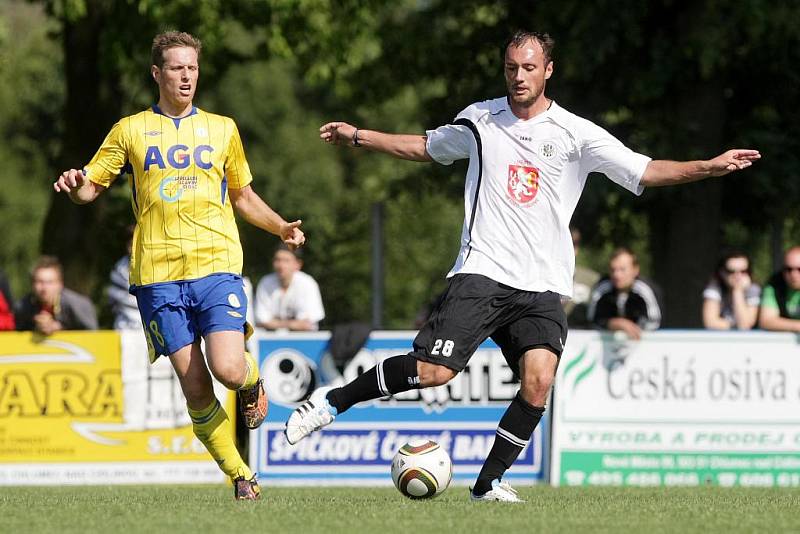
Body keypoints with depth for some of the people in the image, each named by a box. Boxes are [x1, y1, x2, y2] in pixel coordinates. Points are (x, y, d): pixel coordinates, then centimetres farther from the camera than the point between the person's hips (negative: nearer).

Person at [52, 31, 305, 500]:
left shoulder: (222, 128, 15)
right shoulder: (131, 130, 11)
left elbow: (244, 197, 24)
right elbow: (91, 188, 14)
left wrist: (281, 227, 8)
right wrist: (76, 185, -10)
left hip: (217, 264, 0)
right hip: (158, 273, 0)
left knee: (228, 370, -19)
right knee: (195, 387, -5)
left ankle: (253, 380, 17)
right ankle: (241, 476, 8)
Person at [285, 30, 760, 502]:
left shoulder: (576, 134, 3)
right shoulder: (480, 120, 8)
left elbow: (645, 171, 1)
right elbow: (426, 147, 27)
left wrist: (712, 167, -10)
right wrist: (358, 136, 25)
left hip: (543, 286, 1)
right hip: (483, 270, -1)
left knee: (539, 381, -19)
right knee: (434, 370, -16)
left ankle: (489, 483, -3)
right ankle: (332, 401, 3)